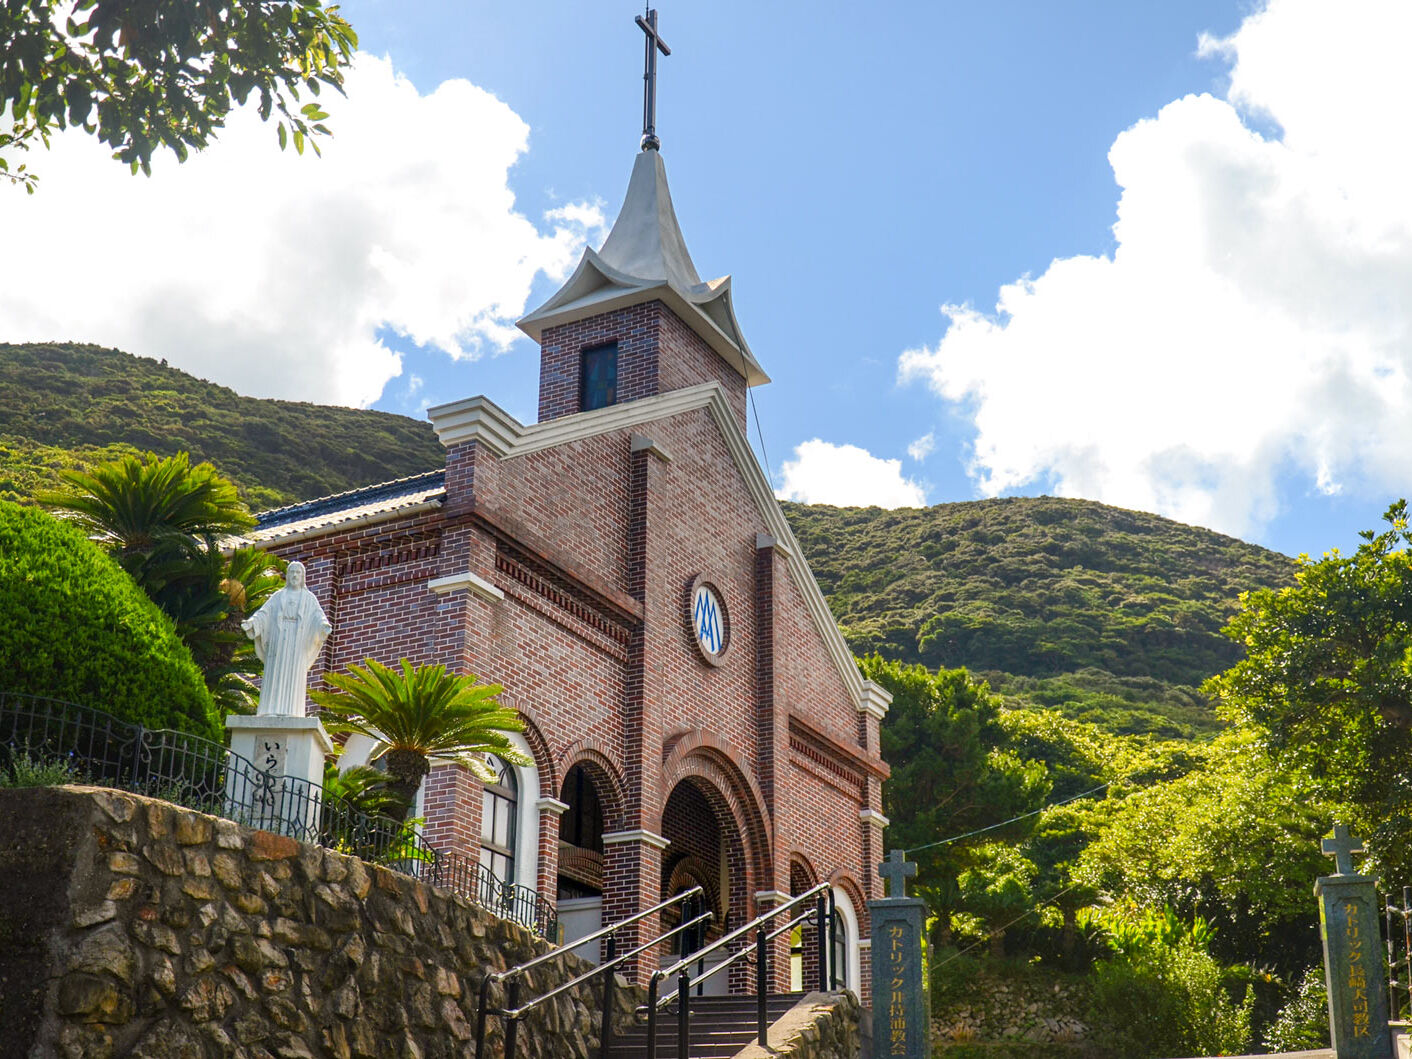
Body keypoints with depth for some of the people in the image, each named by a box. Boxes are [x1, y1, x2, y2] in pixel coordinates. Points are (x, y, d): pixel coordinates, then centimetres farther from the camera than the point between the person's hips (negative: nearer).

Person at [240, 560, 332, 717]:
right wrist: (251, 622, -16)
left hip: (298, 642, -1)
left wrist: (325, 625, -26)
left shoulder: (309, 598, 12)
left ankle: (290, 713, -12)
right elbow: (263, 613, 5)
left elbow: (318, 616, -2)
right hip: (279, 640, 1)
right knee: (275, 674, -8)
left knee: (294, 676, -9)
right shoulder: (278, 596, 15)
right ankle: (272, 712, -11)